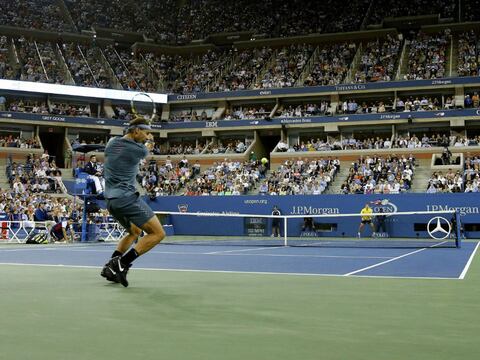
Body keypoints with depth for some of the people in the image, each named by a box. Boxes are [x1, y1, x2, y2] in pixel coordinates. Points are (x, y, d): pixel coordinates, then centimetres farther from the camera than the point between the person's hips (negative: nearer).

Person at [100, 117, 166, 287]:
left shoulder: (111, 142, 10)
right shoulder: (139, 150, -10)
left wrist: (145, 142, 28)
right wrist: (149, 142, 35)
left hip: (111, 200, 9)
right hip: (127, 198, -9)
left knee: (134, 232, 27)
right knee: (158, 233, -7)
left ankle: (111, 266, 12)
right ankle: (122, 264, -17)